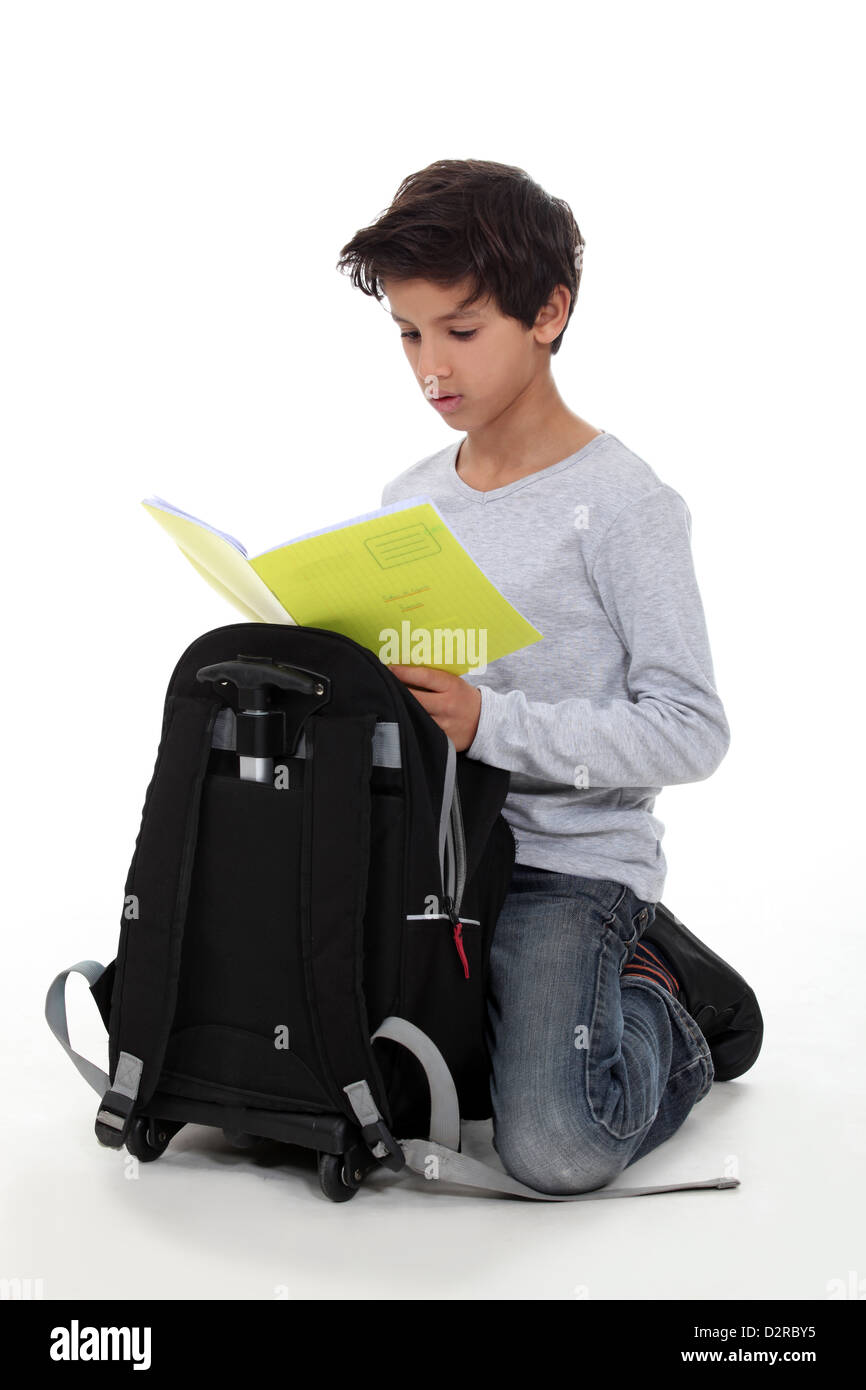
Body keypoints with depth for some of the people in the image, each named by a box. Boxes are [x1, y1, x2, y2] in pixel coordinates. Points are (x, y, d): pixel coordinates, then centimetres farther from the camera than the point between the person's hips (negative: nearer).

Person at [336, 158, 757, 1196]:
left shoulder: (622, 502, -10)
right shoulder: (409, 498, 11)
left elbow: (690, 732, -15)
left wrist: (491, 723, -23)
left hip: (571, 860, -6)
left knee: (554, 1149, -23)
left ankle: (652, 1011, 11)